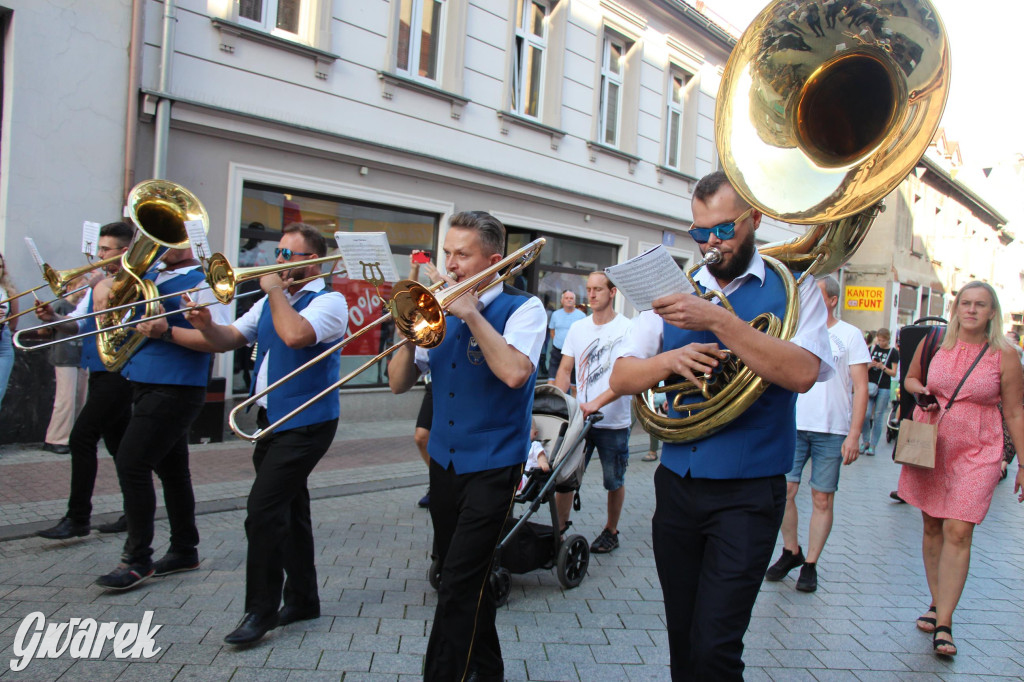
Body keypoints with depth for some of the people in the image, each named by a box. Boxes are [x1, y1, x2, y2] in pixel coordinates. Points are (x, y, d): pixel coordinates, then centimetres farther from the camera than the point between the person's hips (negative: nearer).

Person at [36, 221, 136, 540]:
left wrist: (99, 291, -15)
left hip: (117, 374, -9)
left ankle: (78, 518, -2)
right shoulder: (99, 283, 16)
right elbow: (78, 325, 16)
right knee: (118, 443, 12)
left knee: (82, 437, -10)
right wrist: (55, 319, -2)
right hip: (99, 373, 9)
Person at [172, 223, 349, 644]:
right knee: (287, 509, 14)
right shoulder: (271, 303, 15)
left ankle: (262, 610, 1)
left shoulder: (329, 302, -10)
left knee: (263, 508, -13)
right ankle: (302, 600, 27)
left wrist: (275, 290, -15)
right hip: (271, 418, 8)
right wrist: (206, 325, -10)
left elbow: (295, 334, -29)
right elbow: (227, 339, 11)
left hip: (305, 423, -8)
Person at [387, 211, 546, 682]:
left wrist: (471, 313, -21)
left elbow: (514, 373, -28)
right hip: (444, 461, 6)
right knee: (460, 576, 17)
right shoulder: (442, 309, 8)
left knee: (460, 584, -8)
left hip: (492, 464, -6)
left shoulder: (522, 308, -7)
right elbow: (399, 382, 6)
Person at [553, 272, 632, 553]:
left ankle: (611, 531, 30)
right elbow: (564, 370, 8)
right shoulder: (578, 328, 7)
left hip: (613, 423, -3)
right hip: (578, 417, 4)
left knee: (614, 482, 12)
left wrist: (596, 403, -28)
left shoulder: (628, 329, -8)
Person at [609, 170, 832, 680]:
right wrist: (670, 359, -16)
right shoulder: (677, 292, 8)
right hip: (676, 482, 4)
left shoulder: (793, 288, -1)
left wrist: (717, 320, -26)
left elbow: (803, 373, -20)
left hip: (748, 492, -4)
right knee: (682, 636, 15)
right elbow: (621, 378, 4)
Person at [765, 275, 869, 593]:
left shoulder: (850, 335, 1)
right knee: (784, 491, -1)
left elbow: (860, 388, -1)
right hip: (794, 426, 3)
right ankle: (791, 551, 20)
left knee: (822, 499, 3)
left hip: (832, 431, -2)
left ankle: (810, 564, 15)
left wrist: (854, 434, -8)